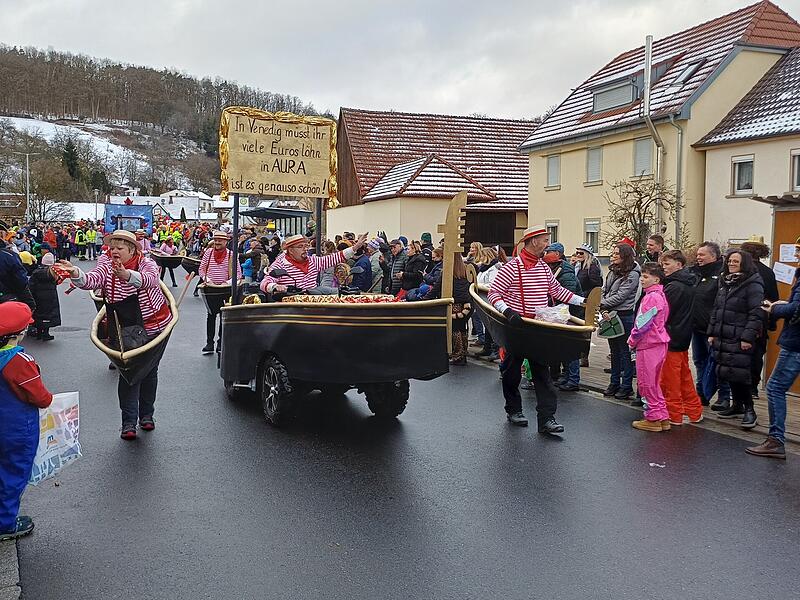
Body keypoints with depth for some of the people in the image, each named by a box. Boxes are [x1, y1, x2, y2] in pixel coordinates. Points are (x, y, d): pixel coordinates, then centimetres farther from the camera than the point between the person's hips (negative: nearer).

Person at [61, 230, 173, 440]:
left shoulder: (146, 264, -15)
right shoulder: (106, 265, -8)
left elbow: (148, 280, -39)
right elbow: (91, 280, -28)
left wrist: (127, 275, -59)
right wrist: (75, 274, -50)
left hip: (155, 326, 0)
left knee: (149, 371, 13)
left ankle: (147, 414, 30)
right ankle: (128, 422, 2)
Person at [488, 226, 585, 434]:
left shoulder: (544, 267, 9)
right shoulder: (512, 267, -12)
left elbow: (557, 290, 22)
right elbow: (494, 293, -13)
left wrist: (582, 301, 17)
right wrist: (507, 311, -28)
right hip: (515, 327, -5)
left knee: (542, 372, 0)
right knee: (512, 372, 9)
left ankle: (546, 418, -1)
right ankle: (513, 410, 28)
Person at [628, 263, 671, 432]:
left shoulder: (651, 297, -18)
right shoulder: (660, 295, 12)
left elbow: (643, 323, -19)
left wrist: (632, 340, -4)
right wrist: (635, 339, 14)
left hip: (648, 344, -9)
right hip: (659, 343, 10)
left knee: (647, 382, 0)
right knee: (653, 382, 16)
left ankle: (653, 419, 7)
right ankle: (662, 418, 20)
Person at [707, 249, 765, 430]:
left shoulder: (753, 284, -9)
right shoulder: (725, 283, 16)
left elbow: (756, 314, -15)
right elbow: (716, 310, 20)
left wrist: (748, 337, -20)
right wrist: (712, 332, 14)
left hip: (740, 340, -8)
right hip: (722, 337, 8)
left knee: (740, 374, -8)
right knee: (728, 373, 12)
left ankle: (749, 410, 2)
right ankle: (737, 406, 24)